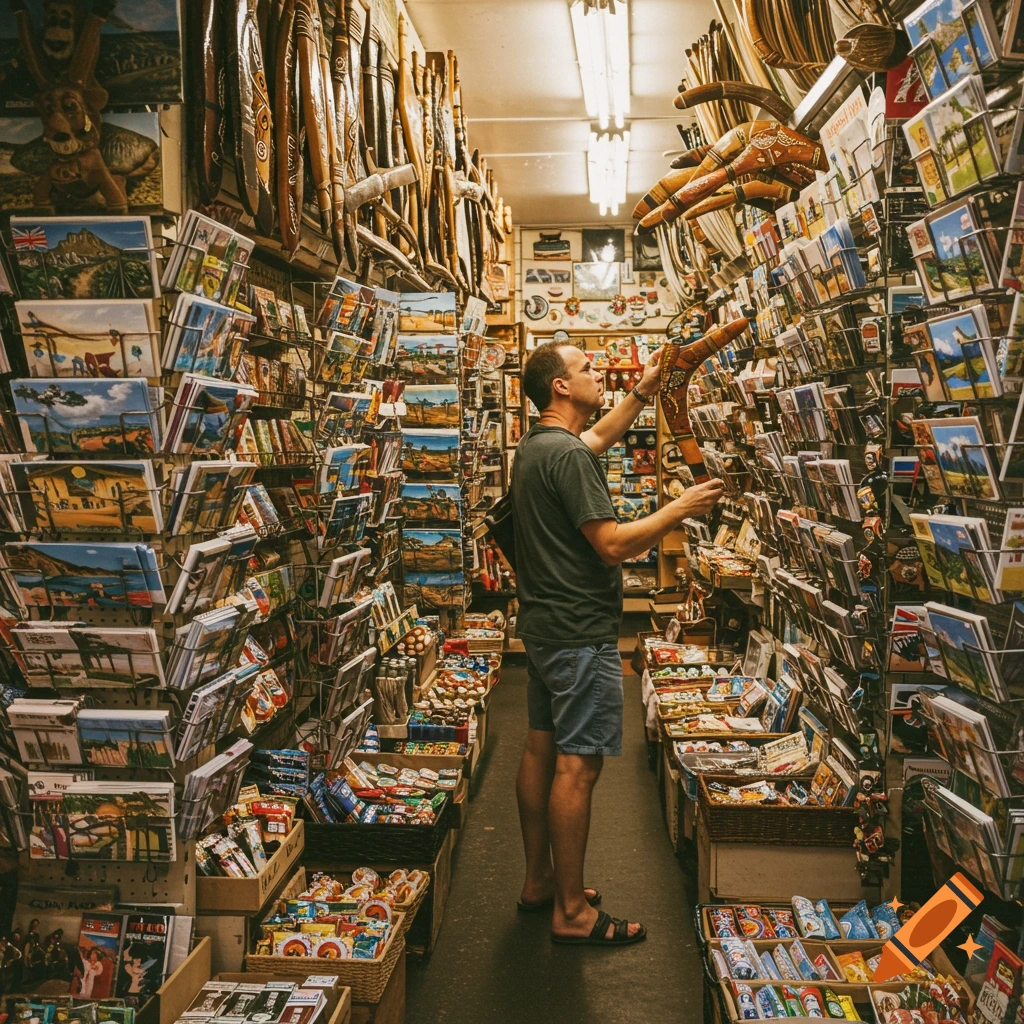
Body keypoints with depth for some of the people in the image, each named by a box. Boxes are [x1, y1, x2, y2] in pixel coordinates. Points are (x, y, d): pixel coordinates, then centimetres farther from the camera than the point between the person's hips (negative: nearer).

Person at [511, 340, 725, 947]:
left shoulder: (537, 446, 12)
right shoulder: (567, 456, -20)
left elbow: (599, 438, 32)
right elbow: (612, 545, -23)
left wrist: (643, 393, 30)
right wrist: (682, 509, -14)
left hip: (544, 627, 11)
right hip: (580, 633, -11)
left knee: (542, 750, 15)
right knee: (578, 765, -5)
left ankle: (540, 880, 27)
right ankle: (572, 912, 3)